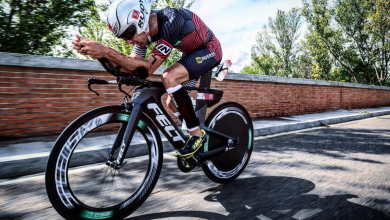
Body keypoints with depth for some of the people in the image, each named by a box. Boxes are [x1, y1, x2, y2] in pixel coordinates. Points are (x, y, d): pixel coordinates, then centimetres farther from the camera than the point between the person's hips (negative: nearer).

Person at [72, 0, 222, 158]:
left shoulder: (170, 21, -34)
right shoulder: (144, 29, -9)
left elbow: (147, 69, -38)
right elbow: (132, 65, -14)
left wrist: (106, 51, -42)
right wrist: (97, 51, -26)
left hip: (210, 50, -8)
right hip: (193, 53, 8)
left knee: (169, 78, -30)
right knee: (172, 102, 2)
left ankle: (197, 134, -16)